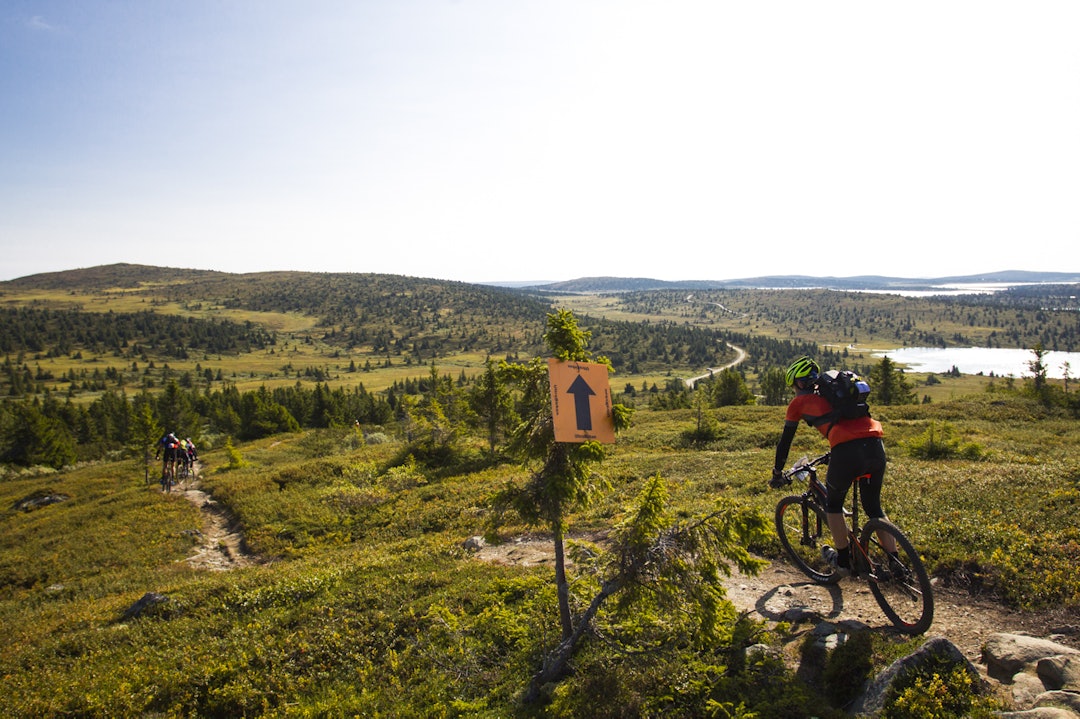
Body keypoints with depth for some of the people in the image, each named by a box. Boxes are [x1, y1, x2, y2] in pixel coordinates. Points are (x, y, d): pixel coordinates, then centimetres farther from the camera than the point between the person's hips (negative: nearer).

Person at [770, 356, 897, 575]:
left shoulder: (799, 402, 15)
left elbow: (785, 441, 21)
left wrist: (777, 473, 32)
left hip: (848, 451, -5)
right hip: (876, 446, 5)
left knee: (833, 503, 22)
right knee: (873, 507, 24)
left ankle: (843, 561, 26)